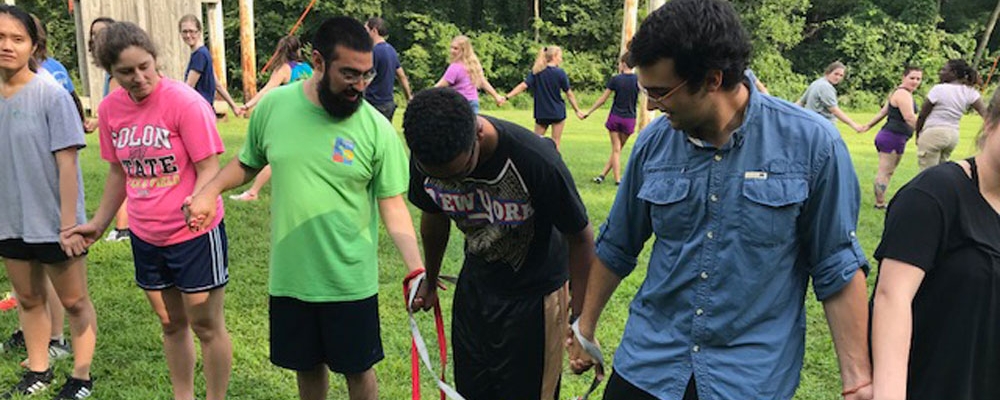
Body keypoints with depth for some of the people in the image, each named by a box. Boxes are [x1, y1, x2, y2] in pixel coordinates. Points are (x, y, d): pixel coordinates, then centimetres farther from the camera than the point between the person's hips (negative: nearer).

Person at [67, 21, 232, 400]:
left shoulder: (186, 102, -18)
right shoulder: (110, 108, -1)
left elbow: (209, 170, -18)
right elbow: (118, 172, 12)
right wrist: (98, 223, 15)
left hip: (195, 233, -5)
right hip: (145, 236, 6)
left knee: (205, 324, 6)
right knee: (171, 324, 19)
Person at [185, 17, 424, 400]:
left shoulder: (377, 128, -13)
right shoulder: (273, 105, -6)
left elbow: (393, 206, -10)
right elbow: (247, 163, 11)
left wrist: (417, 271, -20)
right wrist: (210, 191, -6)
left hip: (350, 280, -2)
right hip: (289, 277, 3)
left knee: (357, 368, 15)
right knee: (307, 365, 21)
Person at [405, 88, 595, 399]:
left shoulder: (536, 161, -34)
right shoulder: (425, 161, -19)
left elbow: (579, 238, -19)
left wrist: (581, 320, -13)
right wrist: (429, 280, 19)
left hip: (534, 293, -4)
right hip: (475, 283, 4)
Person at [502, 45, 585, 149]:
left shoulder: (536, 72, 0)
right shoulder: (560, 73, -8)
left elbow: (523, 86, -10)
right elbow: (569, 94, -5)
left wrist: (507, 97, -14)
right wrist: (577, 110, 3)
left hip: (541, 113, 3)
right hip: (557, 113, -3)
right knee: (555, 143, 5)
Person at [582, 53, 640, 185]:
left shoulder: (615, 79, -7)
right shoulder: (638, 80, -3)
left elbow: (602, 99, -4)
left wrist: (588, 112, 6)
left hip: (615, 117, -1)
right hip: (629, 119, 1)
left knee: (616, 149, 5)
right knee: (618, 148, 10)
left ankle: (617, 179, 1)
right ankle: (603, 174, 8)